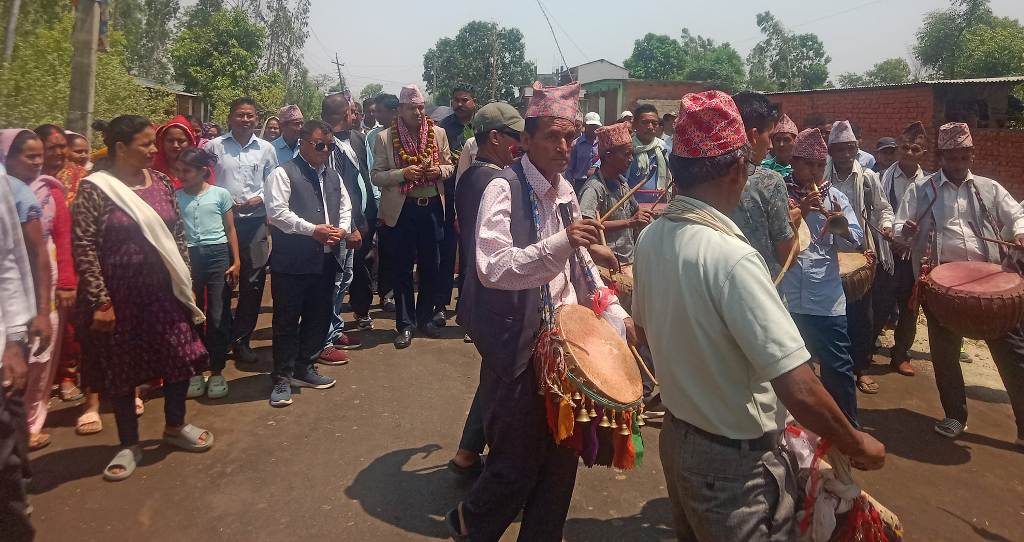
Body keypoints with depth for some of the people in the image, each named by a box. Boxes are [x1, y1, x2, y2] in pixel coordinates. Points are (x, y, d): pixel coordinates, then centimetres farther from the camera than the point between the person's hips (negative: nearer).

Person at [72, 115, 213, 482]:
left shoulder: (161, 182, 4)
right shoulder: (95, 188, -12)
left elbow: (178, 235, 10)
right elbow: (84, 248, -14)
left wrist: (184, 280, 8)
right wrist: (100, 301, -16)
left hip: (164, 291, 5)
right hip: (120, 295, -4)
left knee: (181, 357, 9)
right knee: (121, 368, 10)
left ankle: (175, 427, 33)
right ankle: (129, 444, 27)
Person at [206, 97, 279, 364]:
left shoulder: (266, 149, 8)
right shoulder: (214, 146, 4)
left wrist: (260, 198, -6)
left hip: (254, 220, 1)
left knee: (253, 282, 3)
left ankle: (241, 339, 15)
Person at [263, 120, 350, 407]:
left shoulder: (333, 176, 17)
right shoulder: (283, 174, -5)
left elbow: (345, 207, 19)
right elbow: (277, 211, -15)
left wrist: (342, 228, -2)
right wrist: (312, 229, -19)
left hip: (326, 259, 7)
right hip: (292, 260, -7)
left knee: (318, 317, 14)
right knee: (287, 320, 1)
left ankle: (304, 368, 30)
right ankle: (282, 377, 12)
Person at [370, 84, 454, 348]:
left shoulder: (438, 133, 5)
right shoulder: (385, 138, -2)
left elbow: (450, 167, 11)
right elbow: (376, 176, -4)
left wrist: (439, 170, -11)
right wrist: (403, 173, -19)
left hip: (432, 207, 3)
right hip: (401, 209, -2)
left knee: (431, 265, 11)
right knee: (402, 269, 4)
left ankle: (426, 317, 27)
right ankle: (405, 324, 14)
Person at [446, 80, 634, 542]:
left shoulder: (565, 191, 11)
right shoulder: (504, 188, -14)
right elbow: (492, 267, -26)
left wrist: (616, 315, 12)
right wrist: (560, 242, -36)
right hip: (519, 345, -7)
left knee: (562, 454, 14)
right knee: (519, 460, 4)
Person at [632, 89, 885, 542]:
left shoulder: (650, 238, -5)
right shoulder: (730, 255, -29)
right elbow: (798, 391, -28)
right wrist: (858, 445, -12)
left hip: (676, 436, 7)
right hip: (736, 464, -7)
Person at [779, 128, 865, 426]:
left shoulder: (835, 197, 7)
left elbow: (857, 240, 0)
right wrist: (801, 209, -17)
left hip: (826, 299, 1)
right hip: (785, 298, -1)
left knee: (838, 367, 6)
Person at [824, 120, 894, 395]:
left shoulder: (868, 177, 2)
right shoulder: (821, 178, 2)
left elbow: (883, 208, 6)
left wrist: (885, 225, -12)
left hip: (863, 253, 0)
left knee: (862, 313, 6)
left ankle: (861, 368, 19)